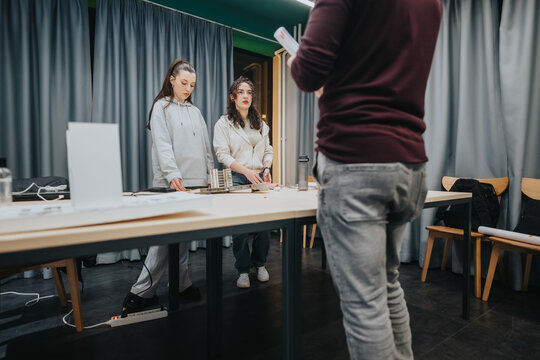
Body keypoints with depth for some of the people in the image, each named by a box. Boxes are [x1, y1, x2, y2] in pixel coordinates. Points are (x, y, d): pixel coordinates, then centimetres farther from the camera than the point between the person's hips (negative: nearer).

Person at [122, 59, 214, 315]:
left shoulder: (195, 111, 21)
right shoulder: (162, 107, 3)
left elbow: (206, 148, 20)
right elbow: (163, 145, -10)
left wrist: (211, 175, 13)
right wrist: (173, 174, -23)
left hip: (195, 183, 5)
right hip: (171, 183, -5)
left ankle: (180, 283, 20)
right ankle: (141, 292, 3)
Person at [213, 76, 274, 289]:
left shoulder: (260, 123, 17)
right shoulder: (224, 123, 3)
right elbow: (223, 154, -7)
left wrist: (266, 168, -2)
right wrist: (246, 171, -18)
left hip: (260, 177, 4)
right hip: (237, 179, -3)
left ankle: (260, 264, 24)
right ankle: (243, 271, 14)